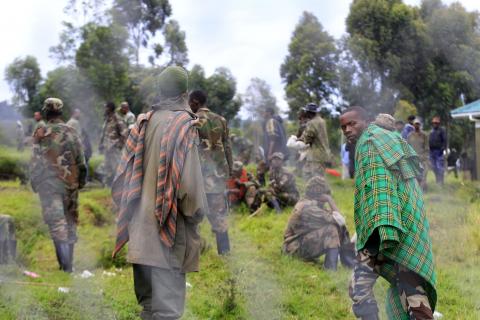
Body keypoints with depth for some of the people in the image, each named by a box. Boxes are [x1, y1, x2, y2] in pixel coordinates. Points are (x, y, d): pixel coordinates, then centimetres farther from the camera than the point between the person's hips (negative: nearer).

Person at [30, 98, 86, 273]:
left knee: (57, 223, -4)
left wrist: (34, 183, 7)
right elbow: (81, 161, 4)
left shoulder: (40, 134, -6)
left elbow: (35, 162, -4)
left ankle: (66, 265, -13)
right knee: (70, 222, 14)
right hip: (70, 183, 3)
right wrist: (81, 181, 16)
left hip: (49, 184, -3)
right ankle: (68, 263, 19)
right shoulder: (71, 132, 2)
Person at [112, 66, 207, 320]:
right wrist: (196, 213, -4)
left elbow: (124, 174, 6)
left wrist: (134, 214, 17)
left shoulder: (143, 122, 6)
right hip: (170, 228, -6)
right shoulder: (183, 124, -12)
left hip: (142, 226, 6)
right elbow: (188, 179, -20)